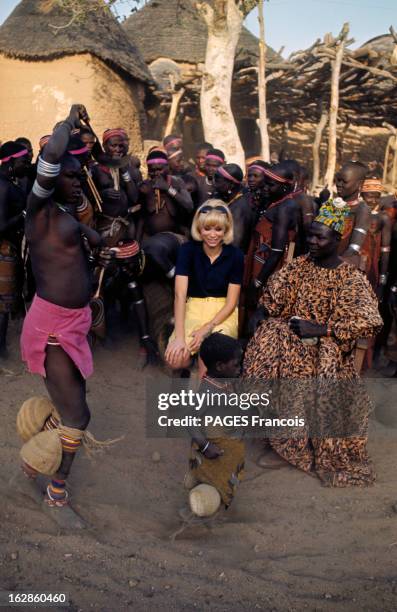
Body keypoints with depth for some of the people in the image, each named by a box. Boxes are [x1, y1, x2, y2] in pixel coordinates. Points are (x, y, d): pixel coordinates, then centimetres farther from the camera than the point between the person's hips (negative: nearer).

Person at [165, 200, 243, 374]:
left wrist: (207, 329, -21)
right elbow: (180, 294, -18)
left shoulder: (235, 255, -9)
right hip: (193, 309, 1)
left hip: (222, 312, -1)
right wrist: (179, 336, -28)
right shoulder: (188, 250, -10)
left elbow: (231, 301, -7)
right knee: (175, 359, -23)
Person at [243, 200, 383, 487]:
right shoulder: (300, 264, 5)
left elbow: (367, 322, -15)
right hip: (292, 332, 4)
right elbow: (274, 296, 14)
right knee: (265, 343, -25)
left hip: (328, 343, -4)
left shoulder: (352, 278, -9)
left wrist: (319, 329, -21)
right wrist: (261, 313, -7)